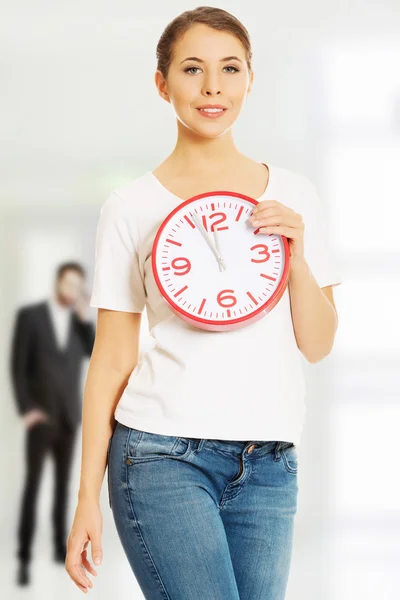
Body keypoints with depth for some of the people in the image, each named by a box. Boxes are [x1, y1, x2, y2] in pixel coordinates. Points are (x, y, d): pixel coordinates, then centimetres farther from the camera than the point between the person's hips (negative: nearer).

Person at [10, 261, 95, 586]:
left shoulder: (80, 320, 9)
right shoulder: (29, 315, -6)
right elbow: (18, 366, -7)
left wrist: (85, 317, -12)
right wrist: (26, 409, -15)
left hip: (69, 416, 5)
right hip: (41, 415, -4)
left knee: (63, 483, 10)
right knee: (33, 484, -9)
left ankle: (61, 547, 19)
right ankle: (24, 558, -8)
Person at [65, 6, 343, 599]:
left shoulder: (293, 195, 9)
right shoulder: (133, 206, 0)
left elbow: (318, 345, 9)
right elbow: (111, 358, 1)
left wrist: (297, 255, -8)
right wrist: (88, 498, -3)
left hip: (268, 464, 4)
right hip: (163, 455, -3)